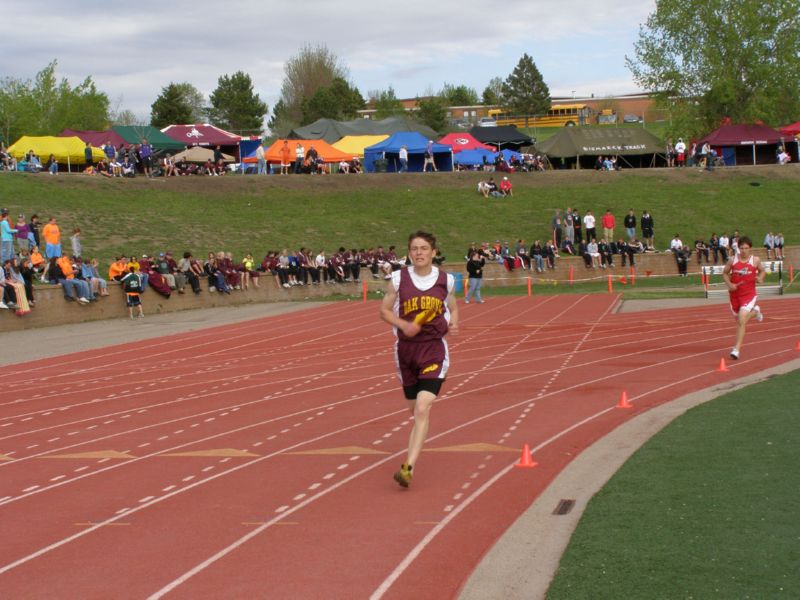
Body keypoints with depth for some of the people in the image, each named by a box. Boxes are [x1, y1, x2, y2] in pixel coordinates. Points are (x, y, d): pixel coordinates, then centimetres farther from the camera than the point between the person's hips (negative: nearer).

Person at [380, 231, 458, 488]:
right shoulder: (399, 279, -1)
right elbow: (385, 310, 5)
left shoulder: (446, 280, 1)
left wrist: (453, 322, -6)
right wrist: (403, 325, -13)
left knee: (423, 408, -17)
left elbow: (453, 307, 16)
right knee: (415, 411, 13)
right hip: (406, 349, 2)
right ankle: (412, 458, 37)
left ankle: (409, 468, -21)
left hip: (434, 350, -2)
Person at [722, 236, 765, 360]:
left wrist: (760, 278, -7)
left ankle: (737, 349, -13)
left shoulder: (755, 260, -4)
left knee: (741, 321, -16)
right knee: (739, 320, 21)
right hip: (735, 294, 3)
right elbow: (725, 273, 8)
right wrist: (729, 284, -10)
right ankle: (755, 311, 55)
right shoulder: (733, 259, -3)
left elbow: (762, 271, 14)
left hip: (749, 294, -3)